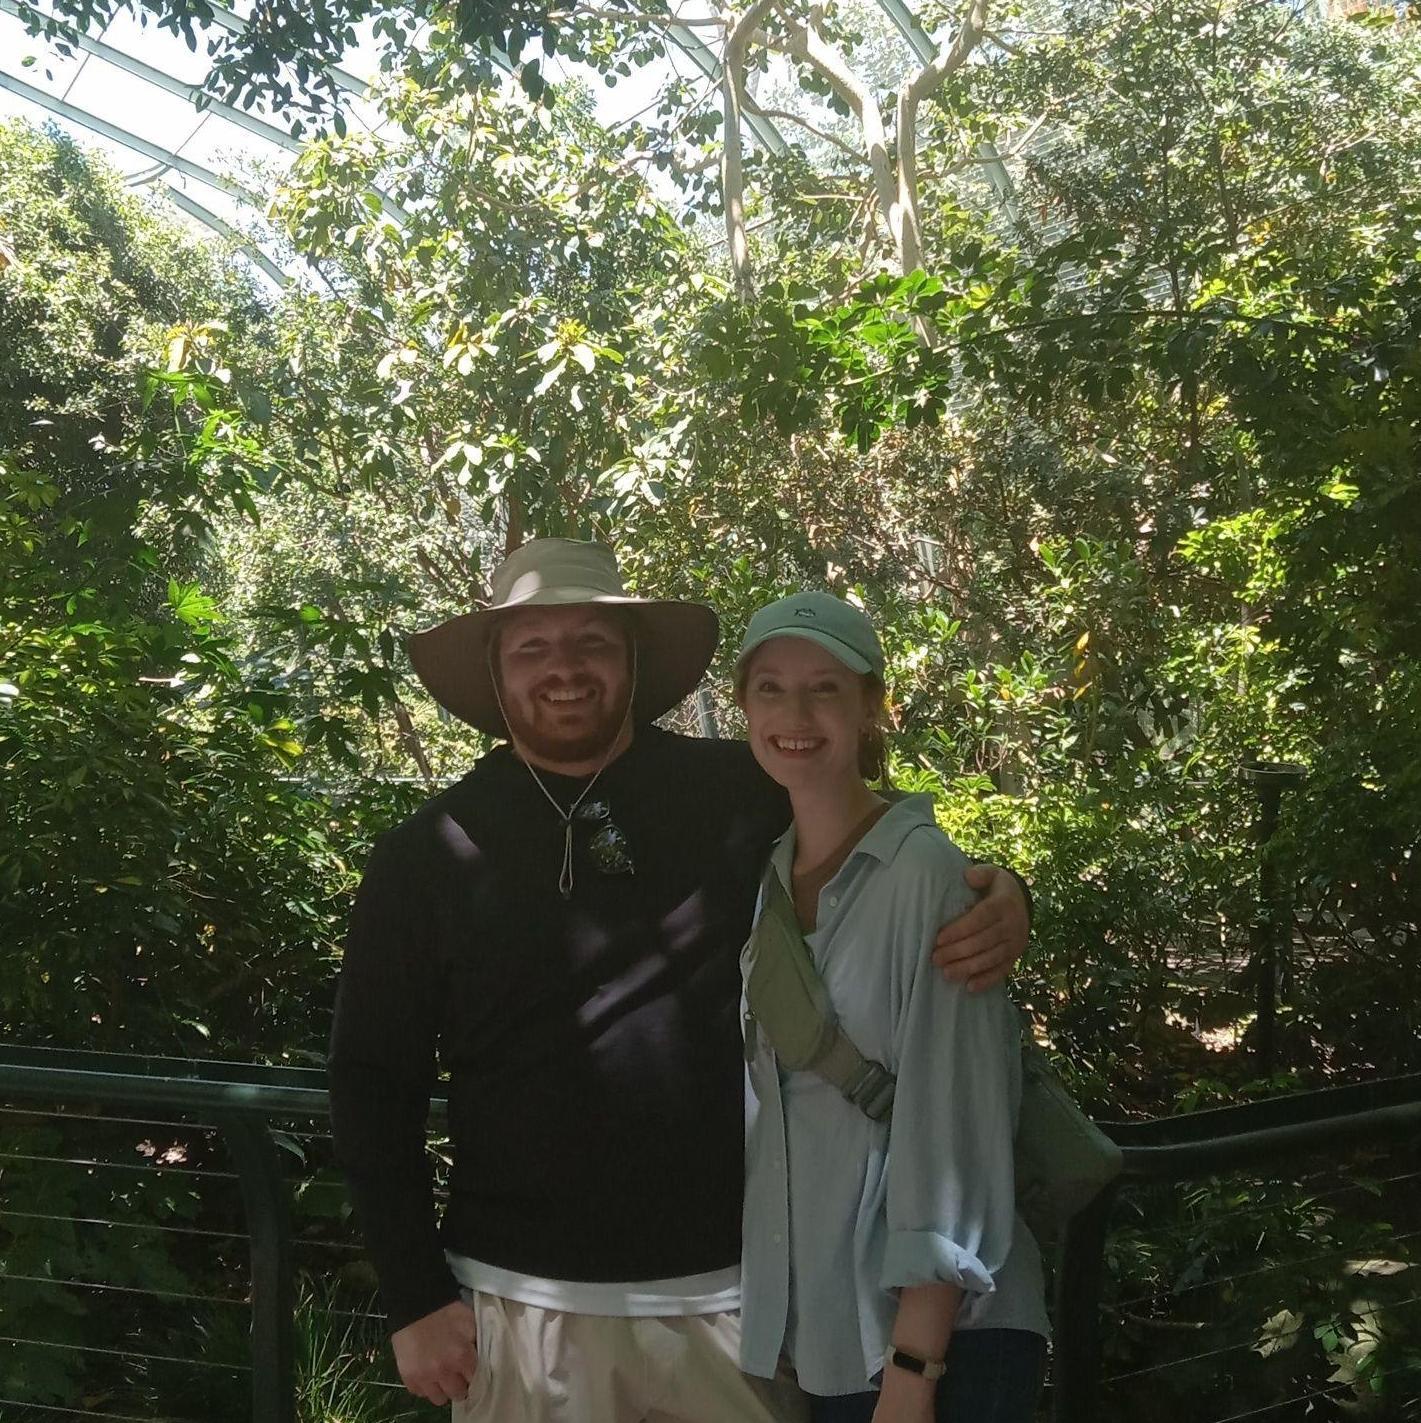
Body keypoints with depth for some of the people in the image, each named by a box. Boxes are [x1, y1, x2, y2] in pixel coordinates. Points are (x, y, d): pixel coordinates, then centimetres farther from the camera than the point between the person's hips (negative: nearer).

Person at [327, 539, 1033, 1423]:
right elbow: (375, 1084, 2)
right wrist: (416, 1298, -1)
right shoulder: (428, 858, -2)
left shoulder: (741, 795, -3)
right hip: (524, 1305, 0)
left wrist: (996, 898, -15)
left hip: (732, 1288, 1)